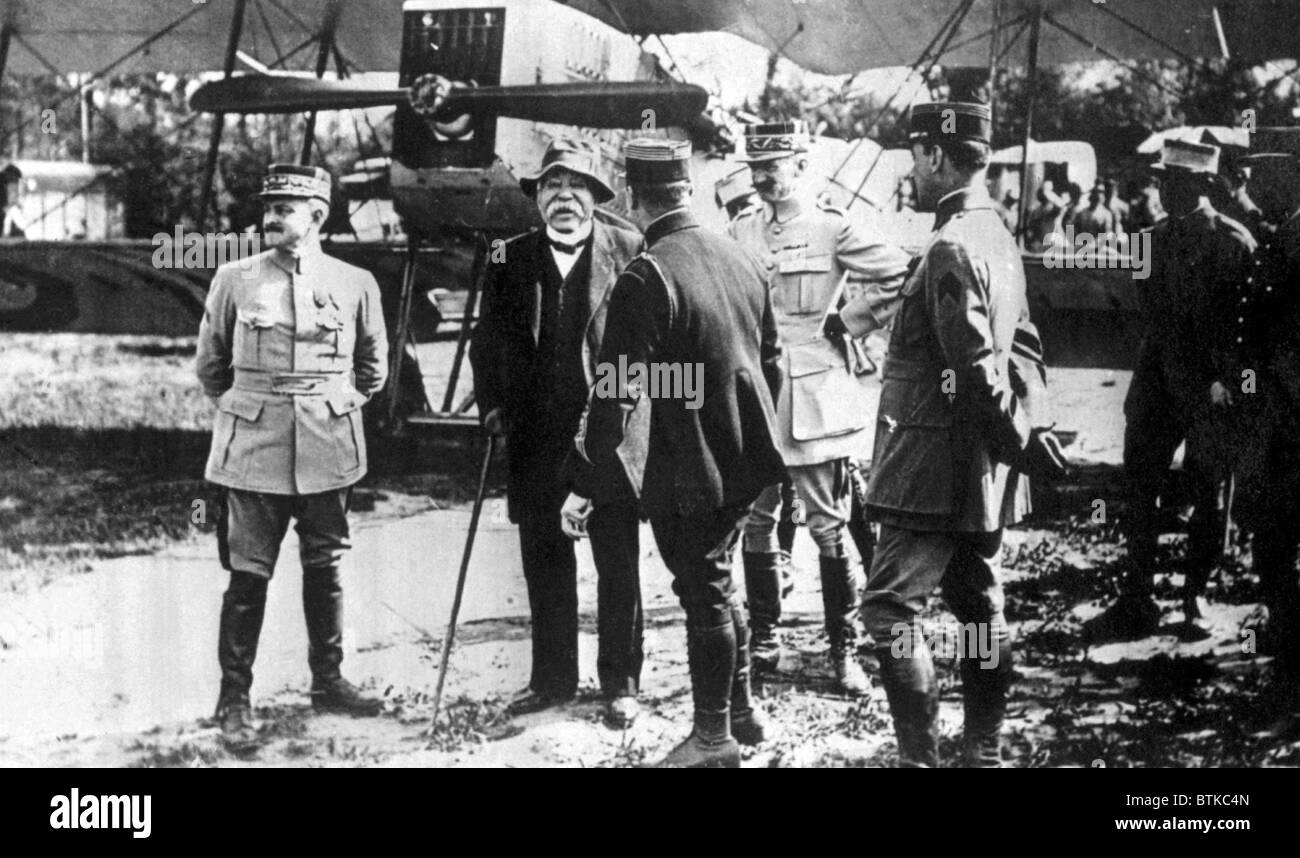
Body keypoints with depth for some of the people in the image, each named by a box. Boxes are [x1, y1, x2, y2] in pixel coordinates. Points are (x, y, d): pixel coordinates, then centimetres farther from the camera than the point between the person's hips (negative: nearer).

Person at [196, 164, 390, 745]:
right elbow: (210, 365, 13)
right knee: (248, 574, -1)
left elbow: (373, 364, 17)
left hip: (329, 450, 2)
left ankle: (328, 682, 24)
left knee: (324, 568, 11)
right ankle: (234, 698, 7)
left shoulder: (355, 284, 1)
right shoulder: (235, 280, -1)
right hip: (253, 450, -1)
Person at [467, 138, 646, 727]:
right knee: (544, 566, 10)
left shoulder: (628, 252, -2)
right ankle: (552, 679, 23)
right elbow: (487, 341, 12)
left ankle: (620, 684, 16)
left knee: (617, 568, 5)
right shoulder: (511, 259, 7)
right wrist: (493, 405, 3)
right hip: (536, 441, 3)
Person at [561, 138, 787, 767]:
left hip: (688, 472, -7)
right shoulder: (738, 258, 3)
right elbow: (771, 359, 14)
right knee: (717, 584, 22)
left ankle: (714, 736, 18)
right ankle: (741, 709, 34)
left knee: (706, 596, 5)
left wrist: (584, 485, -15)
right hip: (746, 462, 7)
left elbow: (618, 393, -21)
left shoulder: (646, 277, -20)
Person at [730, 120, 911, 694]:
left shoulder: (833, 230, -5)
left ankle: (845, 651, 5)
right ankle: (764, 642, 19)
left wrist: (851, 321, -5)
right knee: (756, 525, 8)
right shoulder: (740, 233, 11)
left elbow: (901, 278, -8)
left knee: (829, 527, -2)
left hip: (815, 398, -5)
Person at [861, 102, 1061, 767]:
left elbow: (974, 368, -23)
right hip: (984, 472, 10)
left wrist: (1016, 435, -13)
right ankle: (984, 751, 21)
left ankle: (919, 755, -6)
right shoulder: (1000, 238, 12)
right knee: (979, 607, 13)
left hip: (936, 469, -10)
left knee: (889, 606, -6)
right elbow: (1020, 345, 18)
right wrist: (1020, 427, 11)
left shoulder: (951, 249, -19)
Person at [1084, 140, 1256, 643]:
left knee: (1206, 494, 4)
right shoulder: (1160, 239, 10)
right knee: (1139, 485, 1)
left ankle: (1195, 601, 15)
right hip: (1159, 383, 5)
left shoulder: (1233, 243, -7)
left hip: (1211, 389, -5)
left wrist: (1224, 379, -14)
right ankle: (1136, 604, 7)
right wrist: (1145, 381, 7)